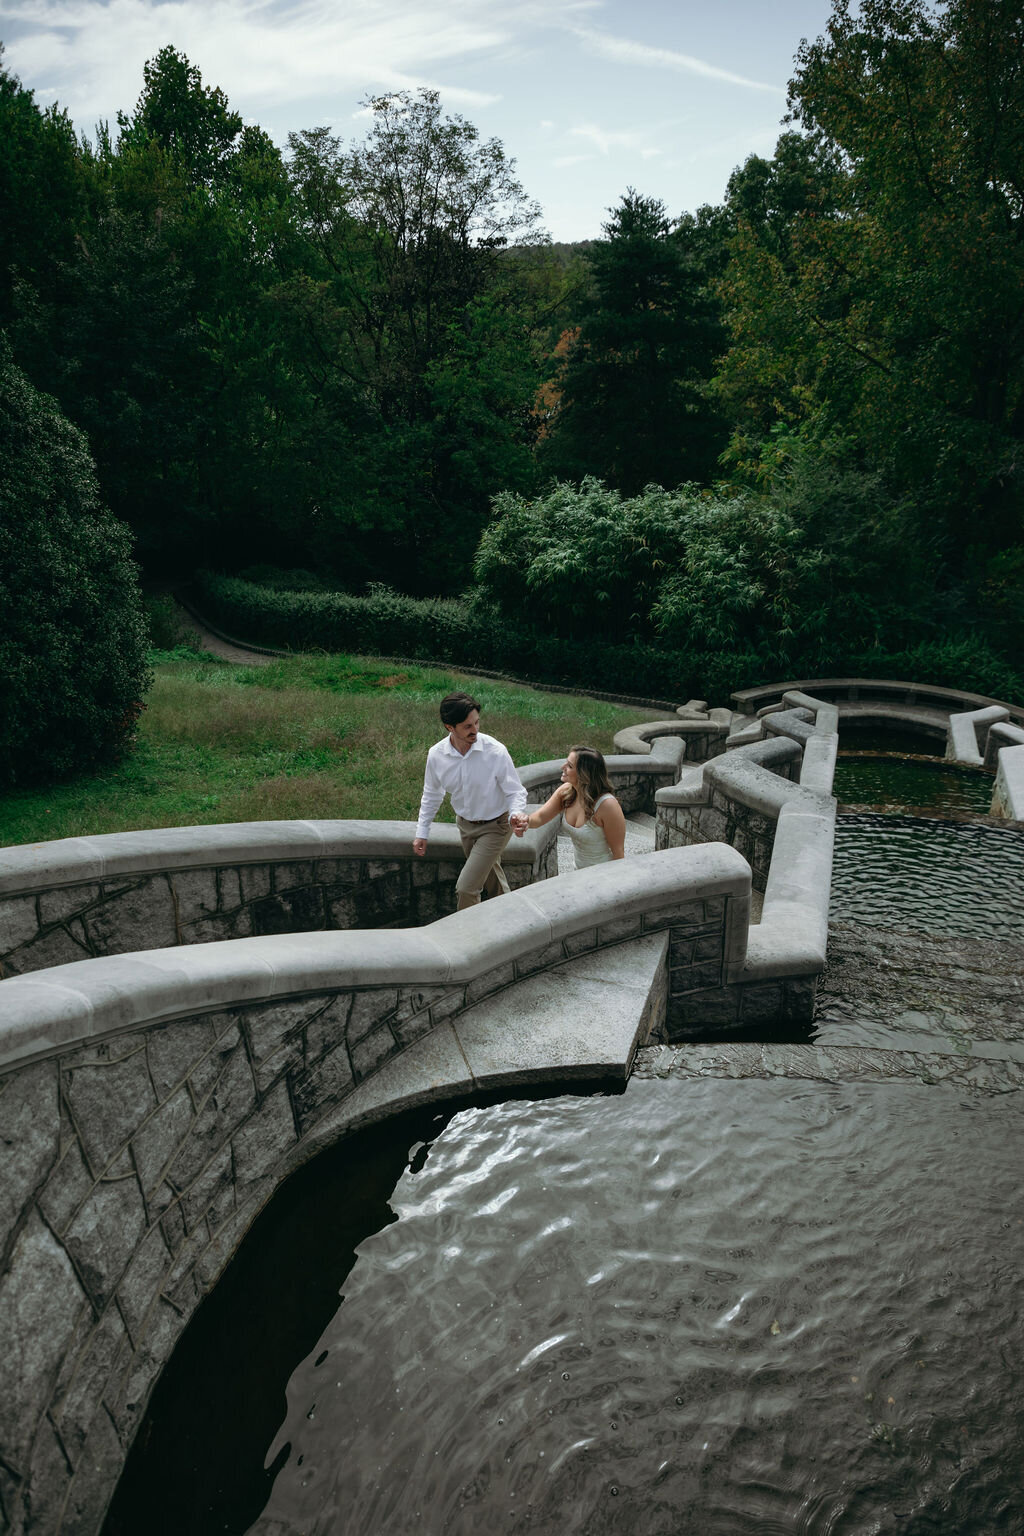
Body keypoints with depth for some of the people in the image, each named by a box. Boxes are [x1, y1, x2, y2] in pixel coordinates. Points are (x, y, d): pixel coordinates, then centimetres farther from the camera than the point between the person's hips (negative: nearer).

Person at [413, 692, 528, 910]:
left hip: (494, 826, -4)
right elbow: (432, 794, 3)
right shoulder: (436, 755, -15)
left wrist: (516, 815, -39)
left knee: (466, 888, -10)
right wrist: (422, 832, 6)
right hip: (465, 824, 5)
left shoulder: (496, 752, -27)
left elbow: (516, 792, -18)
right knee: (493, 884, 23)